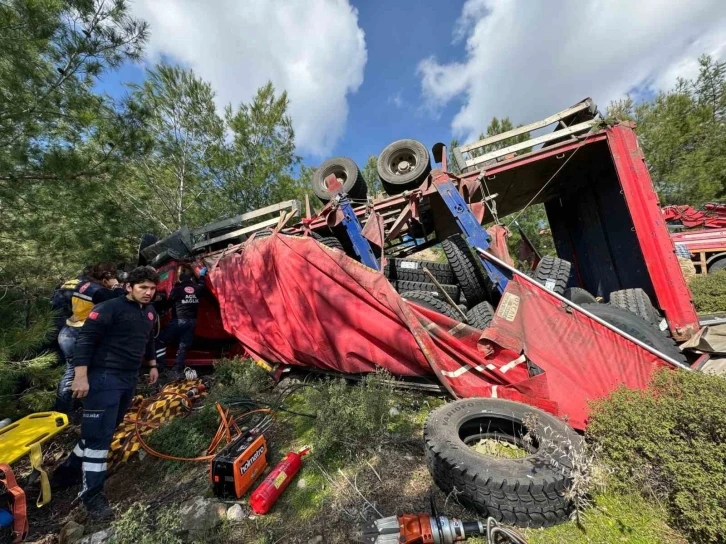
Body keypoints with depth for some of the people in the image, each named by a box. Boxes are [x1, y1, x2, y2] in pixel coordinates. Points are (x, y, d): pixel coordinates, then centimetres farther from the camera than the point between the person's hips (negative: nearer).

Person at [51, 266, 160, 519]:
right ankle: (92, 494, 8)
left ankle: (70, 469, 41)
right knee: (99, 434, -4)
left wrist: (153, 364, 25)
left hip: (129, 379, 8)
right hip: (104, 378, -8)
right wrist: (81, 376, -21)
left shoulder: (150, 312, 9)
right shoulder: (110, 308, -15)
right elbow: (86, 339, -16)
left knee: (106, 430, 19)